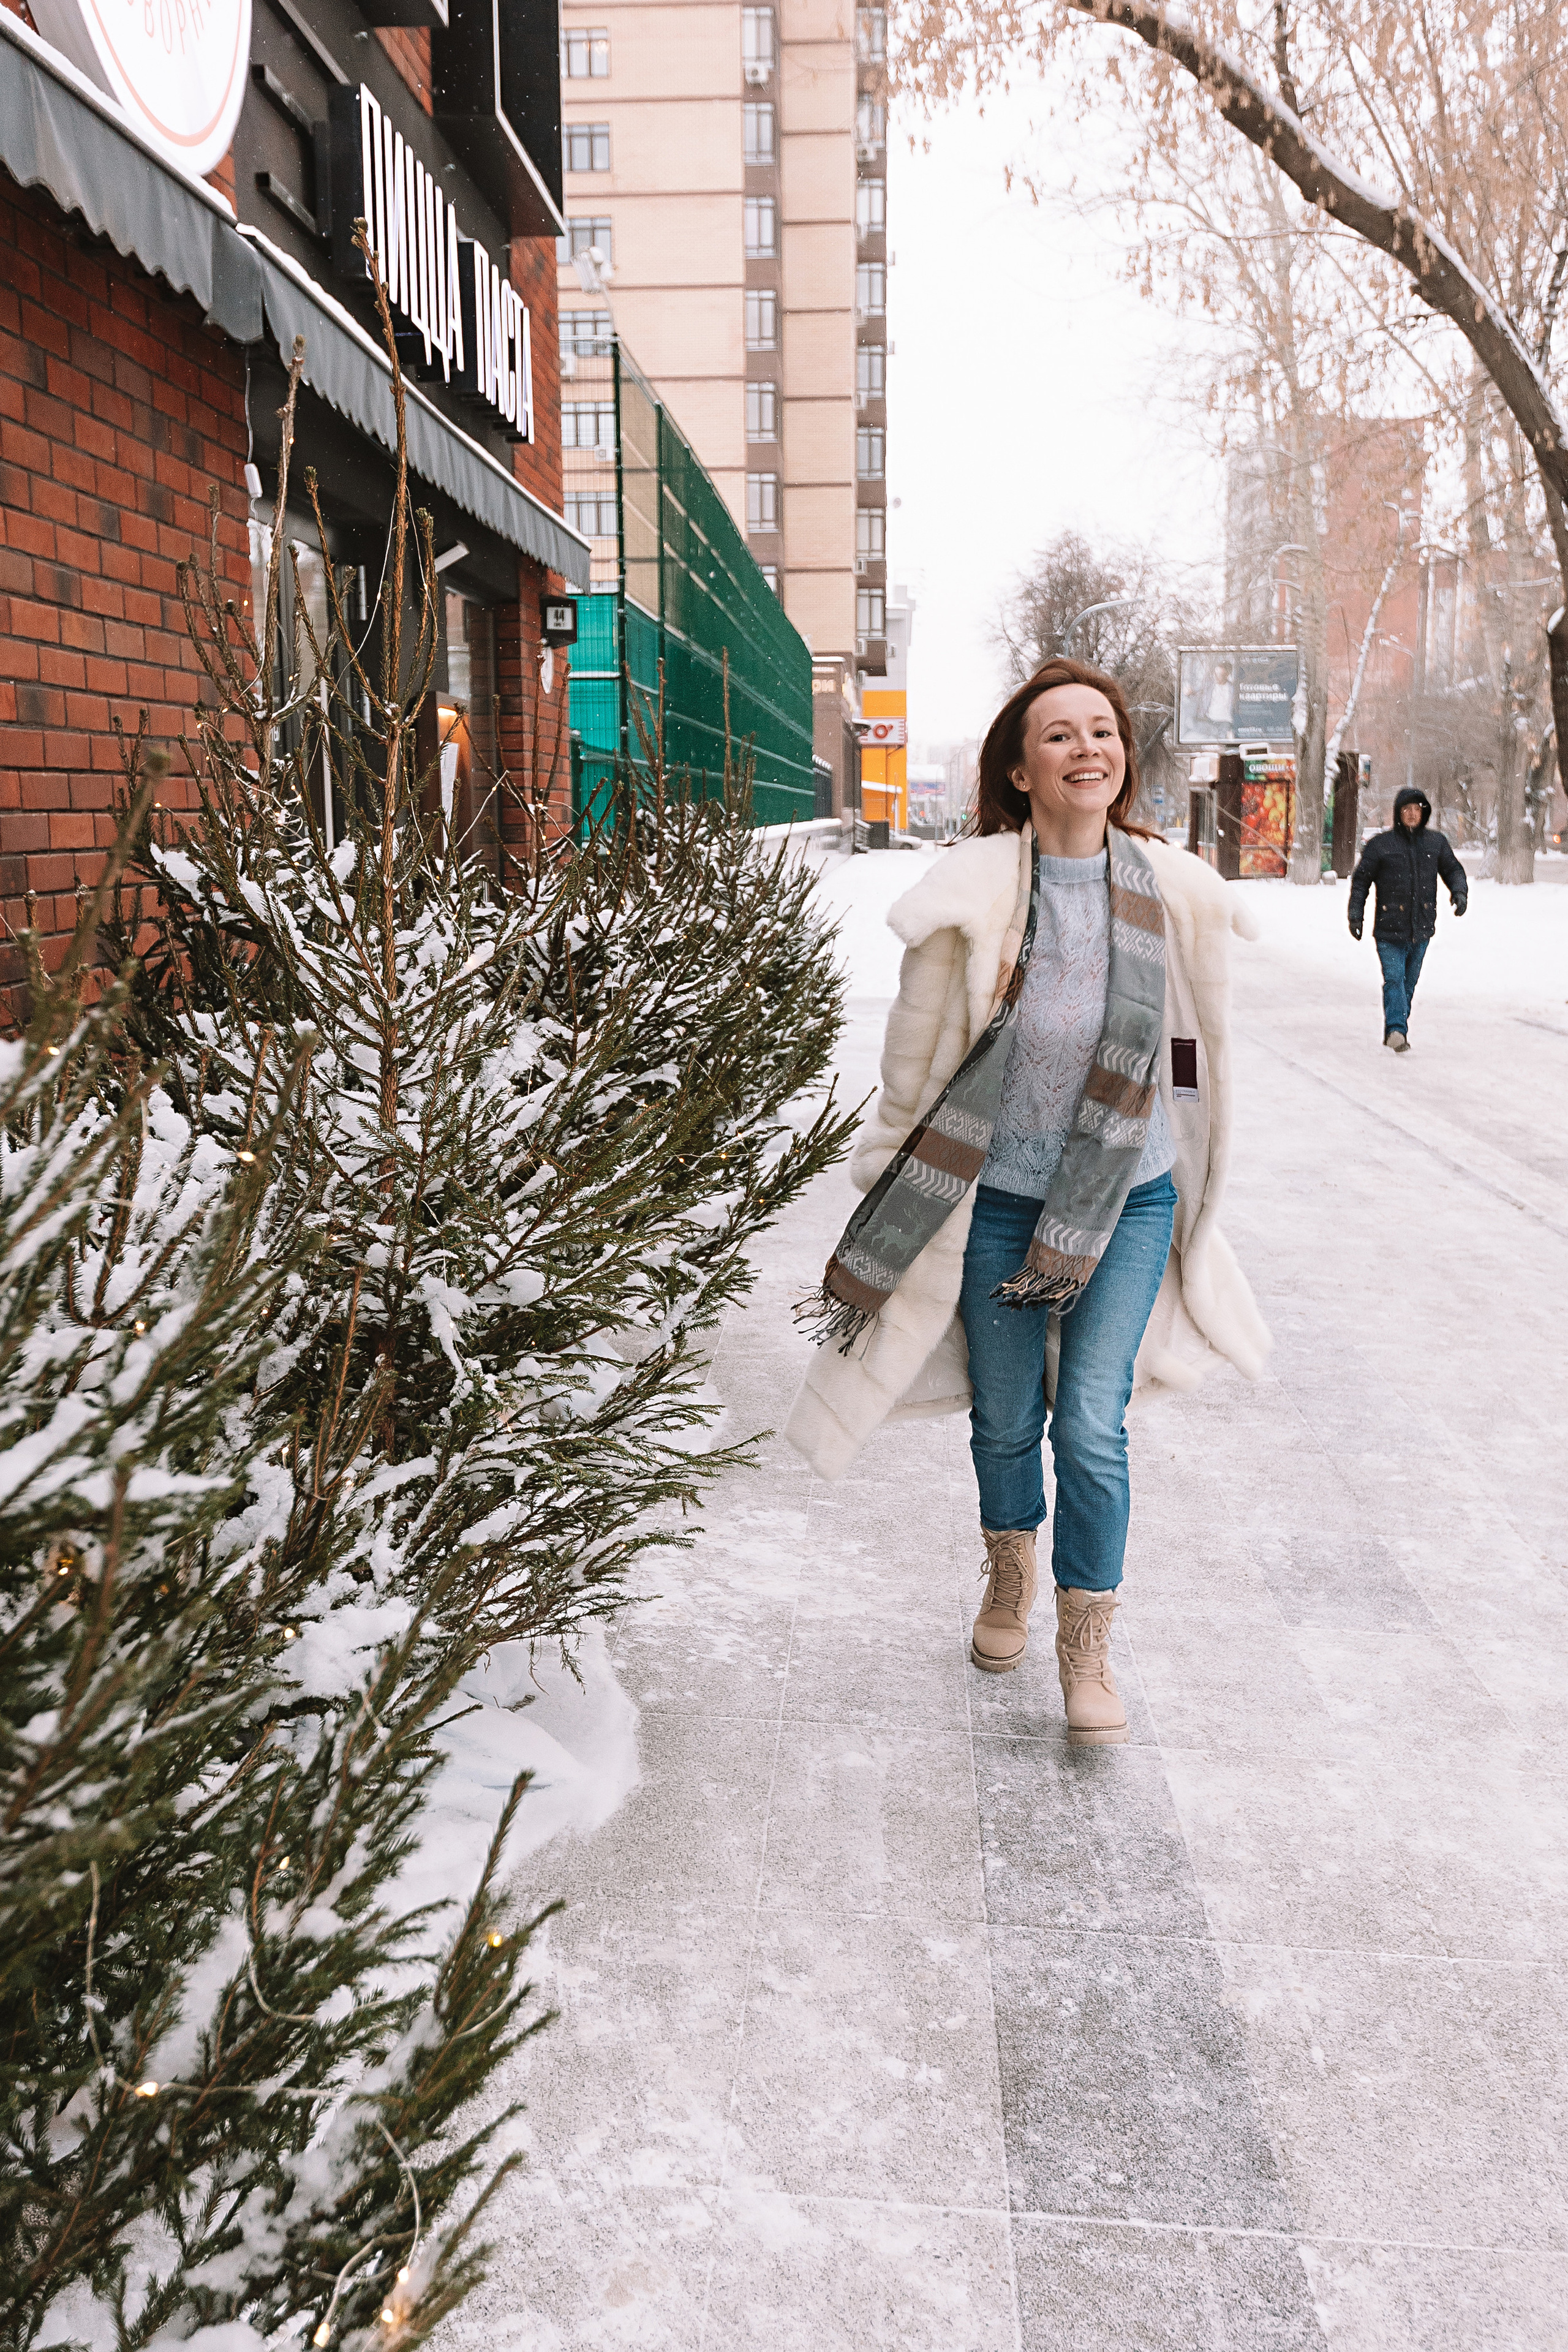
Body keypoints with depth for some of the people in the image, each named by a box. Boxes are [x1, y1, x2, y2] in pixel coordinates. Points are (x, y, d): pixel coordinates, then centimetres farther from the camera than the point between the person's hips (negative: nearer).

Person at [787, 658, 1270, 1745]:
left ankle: (1087, 1646, 16)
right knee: (1005, 1415, 15)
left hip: (1128, 1201, 1)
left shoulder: (1173, 892, -6)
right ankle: (1011, 1573, 45)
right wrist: (897, 1192, 1)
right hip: (997, 1200, 0)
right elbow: (915, 1057, -4)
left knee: (1093, 1425, -5)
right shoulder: (974, 893, -14)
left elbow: (1193, 1053, 8)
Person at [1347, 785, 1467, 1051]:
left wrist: (1459, 892, -1)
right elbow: (1361, 880, 5)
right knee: (1394, 979, -17)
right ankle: (1397, 1030, -25)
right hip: (1389, 929, -4)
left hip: (1421, 929, 4)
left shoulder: (1436, 843, 8)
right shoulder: (1380, 844, -1)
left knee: (1409, 983, 10)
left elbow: (1453, 869, 19)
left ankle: (1394, 1032, 21)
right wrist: (1355, 915, 0)